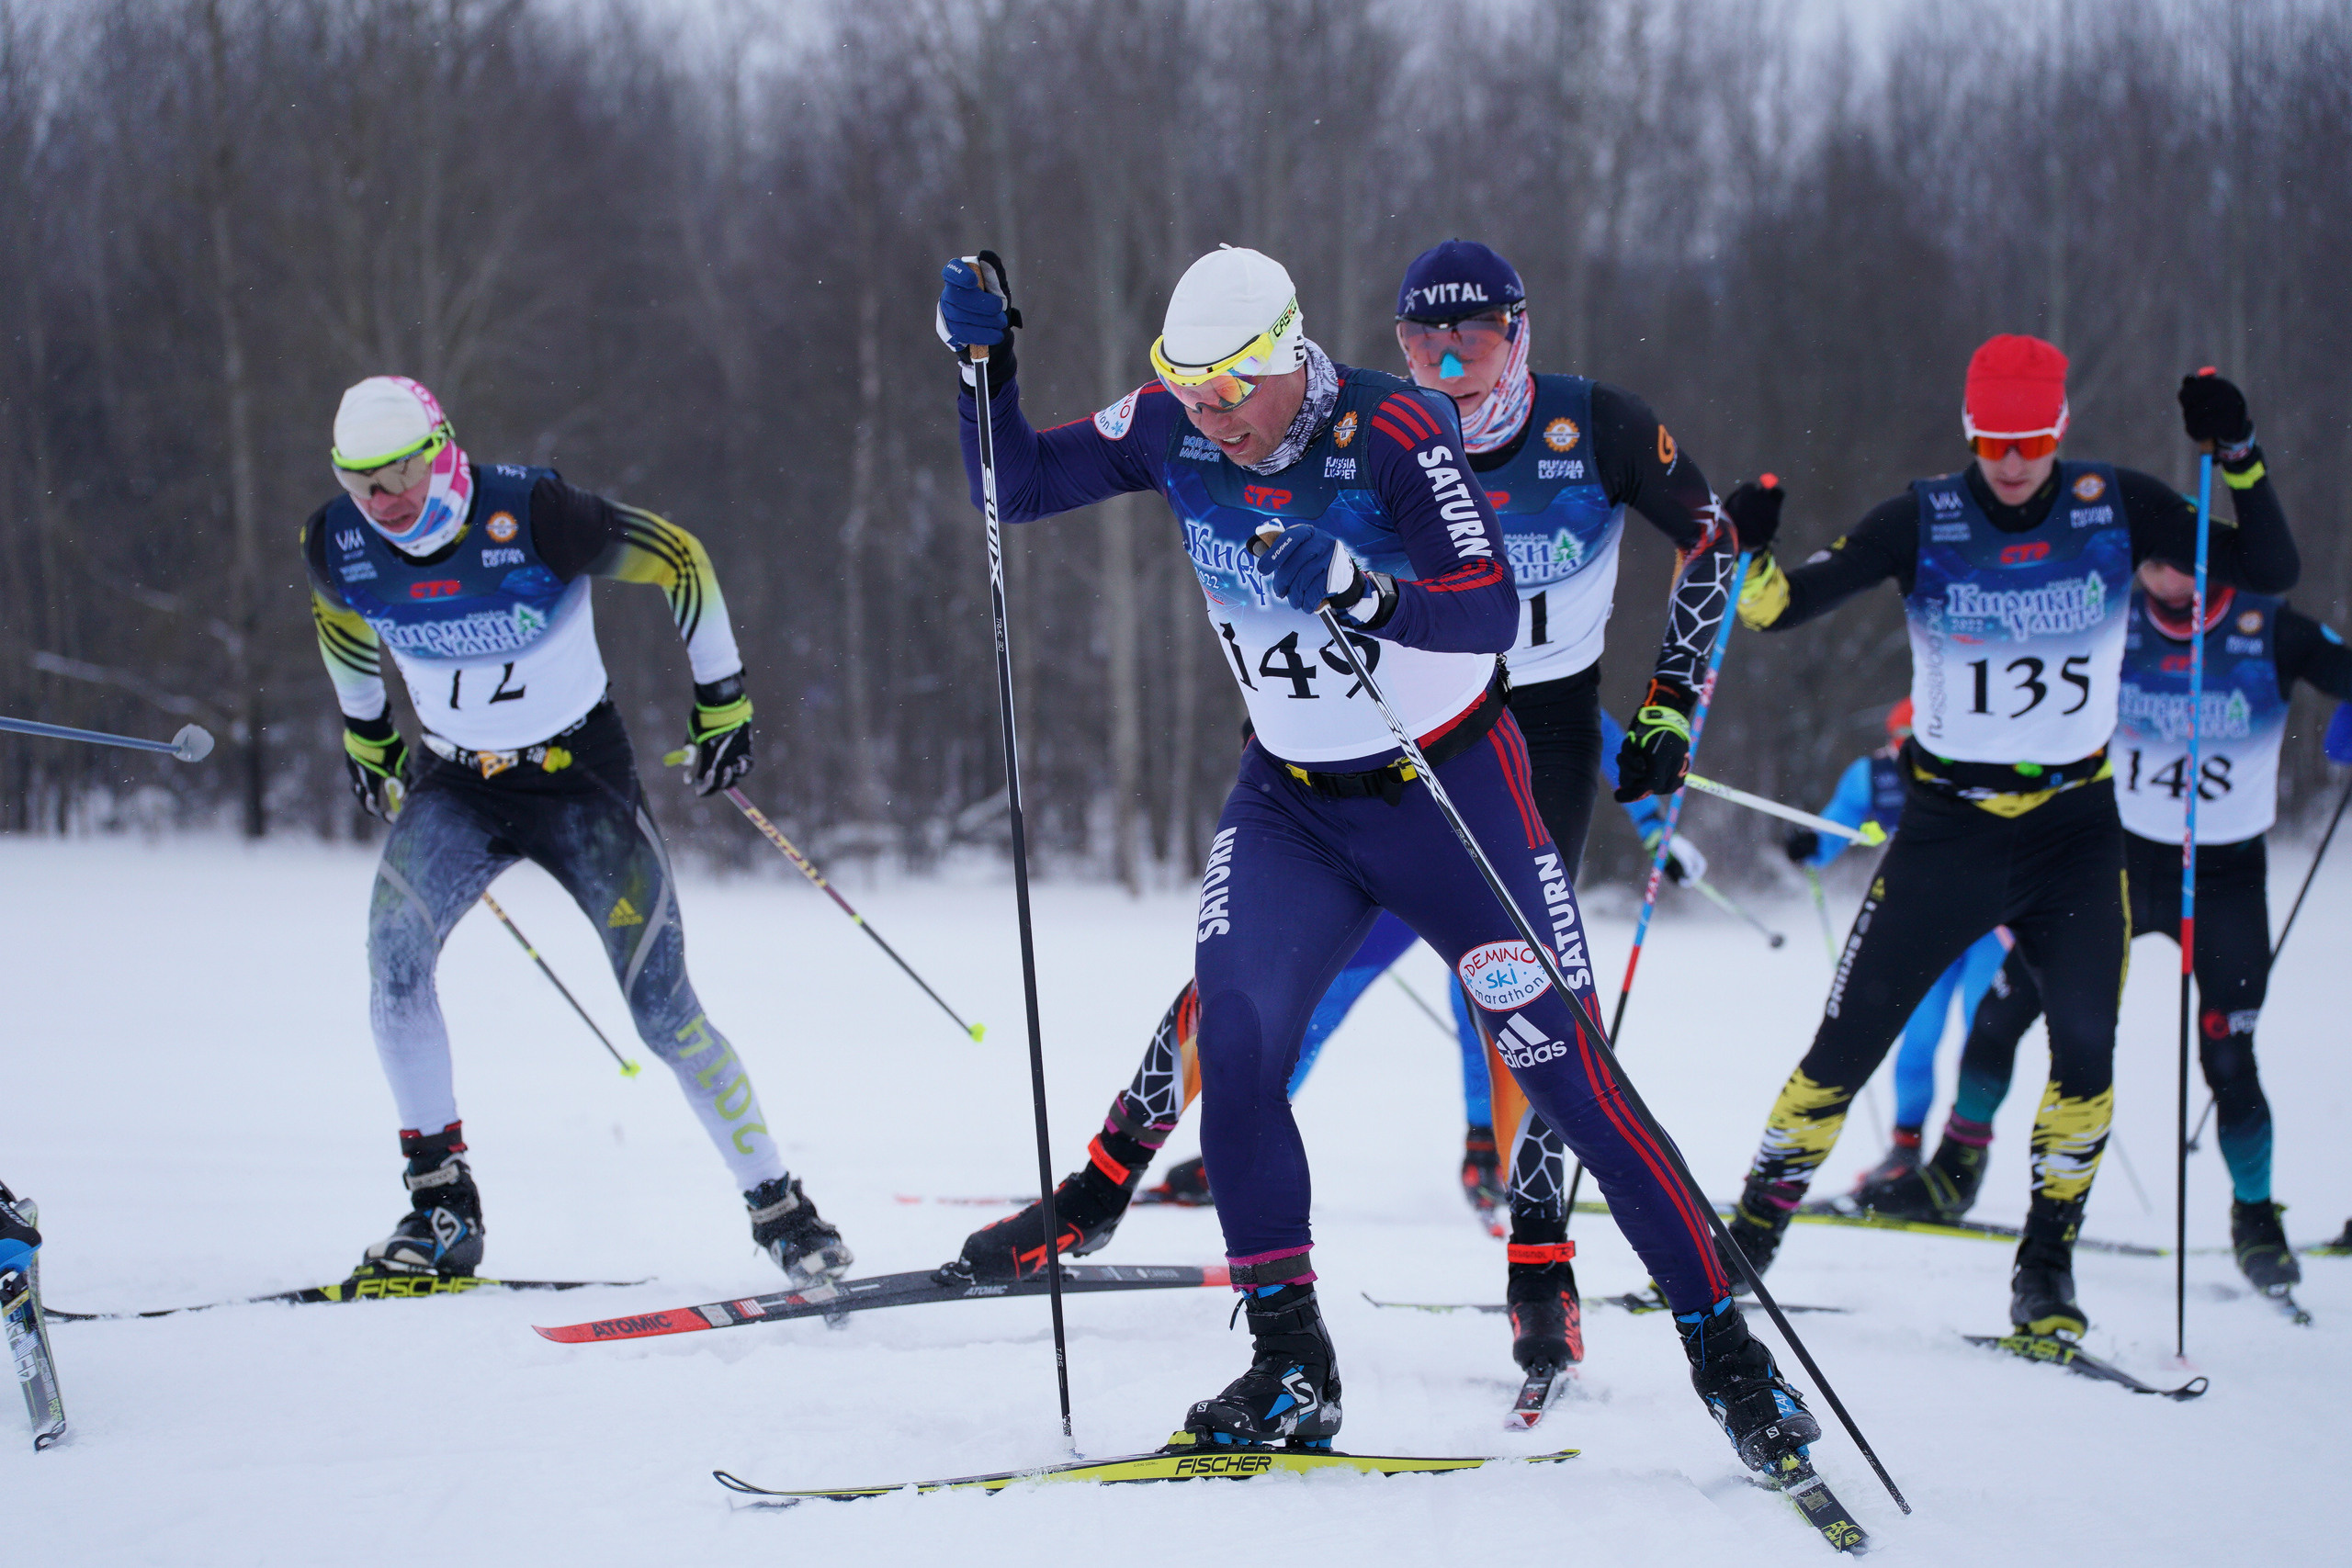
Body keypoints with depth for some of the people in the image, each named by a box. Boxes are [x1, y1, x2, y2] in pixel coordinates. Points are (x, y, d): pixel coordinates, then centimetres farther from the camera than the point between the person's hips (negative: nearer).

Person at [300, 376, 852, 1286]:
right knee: (394, 950, -23)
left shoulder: (533, 518, -26)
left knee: (661, 1006, -8)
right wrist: (364, 730, 23)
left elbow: (679, 561, -11)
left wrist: (722, 698, -5)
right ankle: (441, 1205, -14)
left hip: (582, 774, -3)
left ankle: (777, 1207, 6)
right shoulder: (338, 548, -12)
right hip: (456, 783, 3)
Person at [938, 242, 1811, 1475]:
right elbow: (1012, 487, 1)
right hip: (1289, 803, 4)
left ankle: (1725, 1351, 3)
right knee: (1233, 1037, -19)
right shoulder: (1175, 427, -8)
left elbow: (1491, 612, -28)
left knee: (1565, 1070, -8)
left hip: (1452, 792, -4)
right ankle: (1289, 1361, -9)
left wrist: (1359, 592, -45)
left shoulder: (1395, 430, -22)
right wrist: (984, 361, -15)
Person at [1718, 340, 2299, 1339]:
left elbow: (2271, 572, -4)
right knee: (1845, 1048, -3)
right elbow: (1781, 608, -10)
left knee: (2086, 1047, -16)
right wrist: (1747, 555, -31)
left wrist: (2238, 459, -19)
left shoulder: (2117, 509, -4)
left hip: (2078, 829, 1)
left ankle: (2046, 1272, -2)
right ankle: (1747, 1241, 10)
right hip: (1947, 825, -1)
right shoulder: (1923, 523, -8)